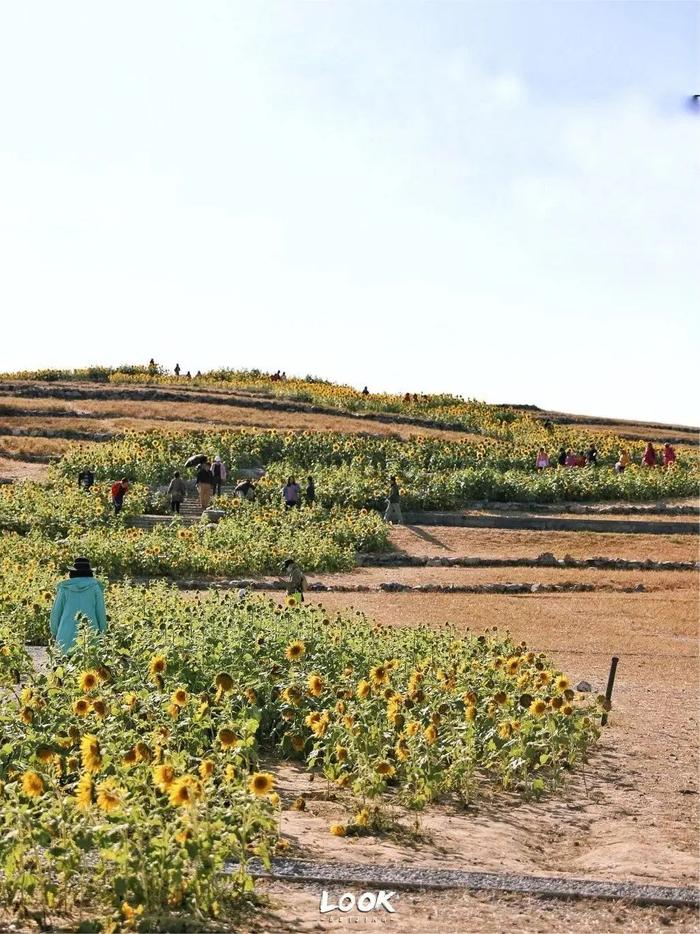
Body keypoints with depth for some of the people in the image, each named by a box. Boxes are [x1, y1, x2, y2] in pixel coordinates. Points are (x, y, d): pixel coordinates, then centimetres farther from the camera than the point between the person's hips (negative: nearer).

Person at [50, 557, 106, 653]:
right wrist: (102, 633, 13)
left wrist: (54, 632, 19)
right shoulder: (94, 587, 2)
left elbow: (56, 611, 8)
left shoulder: (64, 587, 4)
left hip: (67, 636, 1)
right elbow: (100, 611, 4)